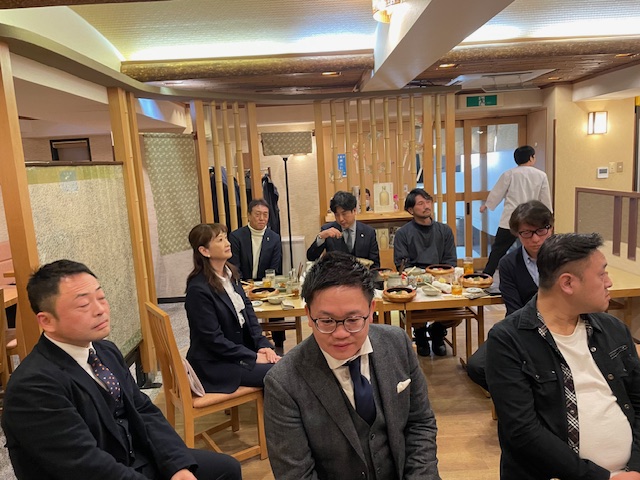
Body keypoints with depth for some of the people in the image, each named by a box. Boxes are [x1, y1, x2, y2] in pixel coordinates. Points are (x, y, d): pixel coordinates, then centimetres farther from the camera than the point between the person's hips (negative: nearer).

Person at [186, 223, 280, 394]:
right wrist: (253, 357, -16)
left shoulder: (230, 274, 5)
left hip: (242, 348, 8)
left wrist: (263, 344, -4)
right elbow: (214, 339, -19)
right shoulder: (198, 289, -20)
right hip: (214, 363, -7)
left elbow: (247, 309, 8)